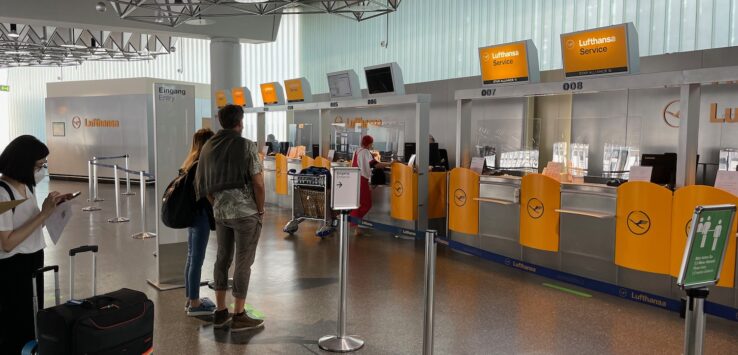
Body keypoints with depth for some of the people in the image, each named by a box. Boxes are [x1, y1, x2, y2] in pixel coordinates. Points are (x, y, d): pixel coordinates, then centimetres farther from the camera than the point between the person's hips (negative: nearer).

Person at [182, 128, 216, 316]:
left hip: (190, 215, 10)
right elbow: (205, 196, -20)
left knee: (191, 257, 15)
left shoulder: (191, 163, 10)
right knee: (197, 260, -2)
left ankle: (190, 299, 25)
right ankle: (194, 304, 7)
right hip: (200, 216, -10)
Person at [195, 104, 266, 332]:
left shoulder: (208, 147, 9)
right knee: (243, 262, 1)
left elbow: (202, 183, 12)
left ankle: (220, 313, 22)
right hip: (246, 211, -6)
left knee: (222, 258, 15)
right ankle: (239, 317, 7)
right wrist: (261, 210, -2)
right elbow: (258, 182, -14)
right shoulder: (246, 145, -10)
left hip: (220, 211, 6)